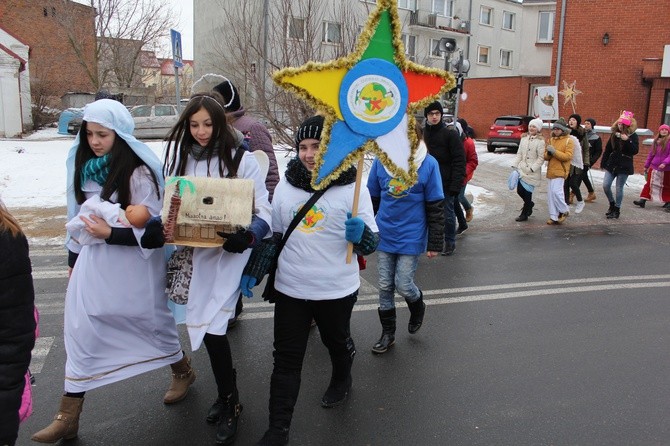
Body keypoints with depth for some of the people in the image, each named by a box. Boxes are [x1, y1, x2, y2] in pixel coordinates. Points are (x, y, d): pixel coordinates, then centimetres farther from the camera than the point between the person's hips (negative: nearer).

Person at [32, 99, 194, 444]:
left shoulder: (137, 173, -17)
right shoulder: (85, 167, 3)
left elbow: (152, 231, -17)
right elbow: (79, 217, 14)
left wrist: (110, 234, -27)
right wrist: (74, 259, 19)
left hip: (132, 267, -5)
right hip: (93, 263, 6)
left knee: (150, 322, 13)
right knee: (81, 333, 6)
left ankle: (182, 371, 42)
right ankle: (68, 417, 18)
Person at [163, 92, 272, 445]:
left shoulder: (242, 159, -10)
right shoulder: (180, 156, 5)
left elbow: (264, 211, -12)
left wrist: (248, 237, -31)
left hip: (229, 252, -5)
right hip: (193, 251, 5)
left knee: (212, 327, -12)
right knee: (203, 325, 12)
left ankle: (229, 404, 12)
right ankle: (227, 396, 34)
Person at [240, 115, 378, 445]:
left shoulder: (353, 188, -12)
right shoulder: (286, 185, -1)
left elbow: (371, 244, -11)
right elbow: (271, 233, 9)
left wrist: (360, 234, -34)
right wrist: (253, 272, 3)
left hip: (336, 290, -2)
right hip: (290, 288, 2)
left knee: (337, 342, 23)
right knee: (286, 360, 6)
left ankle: (341, 379, 55)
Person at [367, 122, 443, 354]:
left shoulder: (428, 164, -12)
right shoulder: (380, 160, -5)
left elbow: (436, 206, -6)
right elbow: (372, 198, 6)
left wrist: (435, 243, -5)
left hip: (411, 237, -3)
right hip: (384, 235, 3)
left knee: (403, 285, 0)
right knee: (385, 286, 10)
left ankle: (418, 306, 35)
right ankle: (388, 333, 28)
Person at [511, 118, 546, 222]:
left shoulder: (540, 141, -8)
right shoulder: (524, 138, 10)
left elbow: (541, 158, -11)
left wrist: (532, 168, -18)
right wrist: (515, 165, 4)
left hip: (532, 172, -6)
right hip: (522, 169, 6)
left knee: (527, 192, -1)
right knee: (519, 190, 6)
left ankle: (524, 214, 12)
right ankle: (529, 204, 35)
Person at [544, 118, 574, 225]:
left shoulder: (569, 141, -3)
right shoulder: (551, 140, 16)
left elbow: (568, 156, -13)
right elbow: (545, 157, 14)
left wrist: (555, 152, -19)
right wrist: (548, 153, -8)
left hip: (560, 171, -6)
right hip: (551, 171, 7)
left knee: (556, 191, -16)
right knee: (550, 194, 5)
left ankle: (564, 211, 6)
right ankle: (554, 217, 11)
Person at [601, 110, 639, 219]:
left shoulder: (633, 136, -6)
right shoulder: (615, 134, 5)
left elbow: (635, 151, -15)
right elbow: (607, 149, 10)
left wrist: (627, 140, -27)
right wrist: (603, 163, 8)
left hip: (624, 166, -4)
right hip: (611, 164, 4)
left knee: (619, 188, 1)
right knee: (605, 185, -2)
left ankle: (617, 210, 14)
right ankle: (612, 204, 22)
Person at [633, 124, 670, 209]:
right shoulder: (656, 141, 9)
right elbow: (651, 154, 15)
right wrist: (646, 165, 16)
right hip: (654, 167, 4)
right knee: (649, 184, 2)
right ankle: (643, 200, 2)